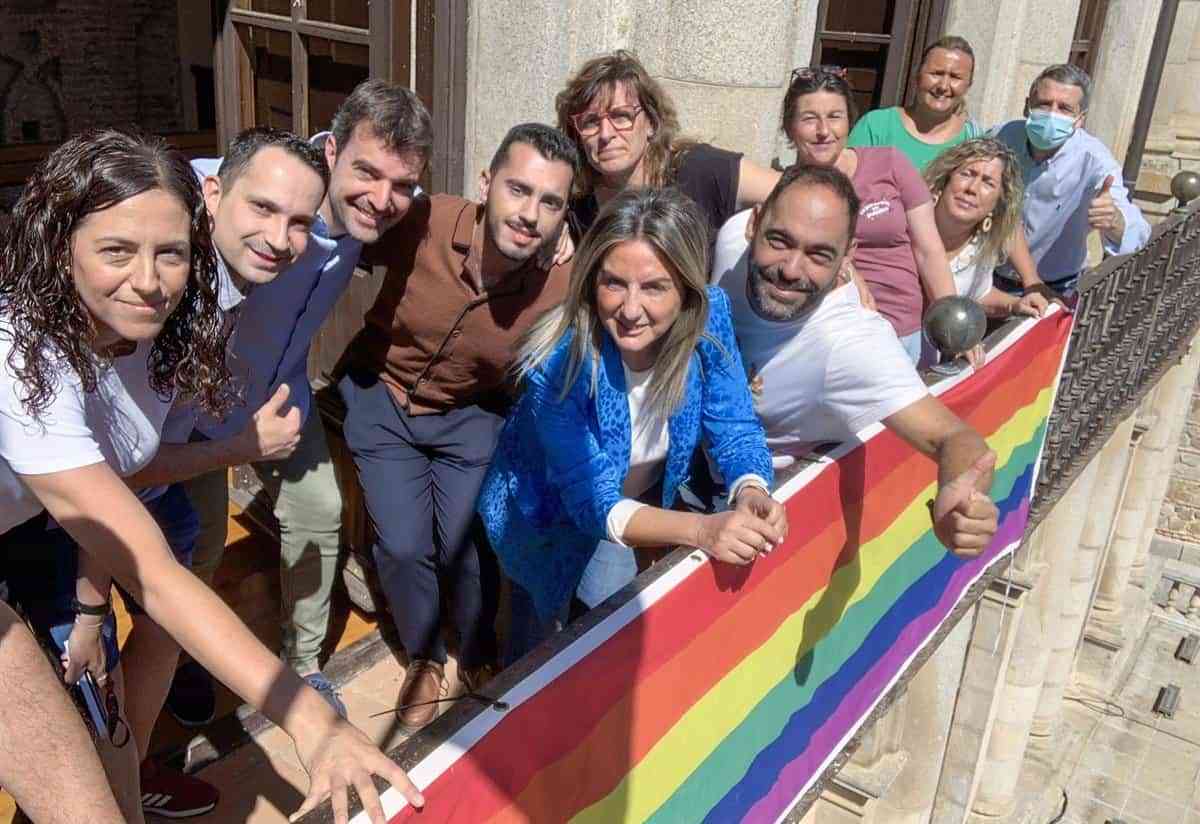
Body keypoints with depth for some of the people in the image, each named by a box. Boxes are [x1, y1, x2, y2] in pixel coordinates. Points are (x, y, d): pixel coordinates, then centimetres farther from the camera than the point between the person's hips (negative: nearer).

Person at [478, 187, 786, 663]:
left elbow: (735, 431, -16)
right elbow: (594, 502, -34)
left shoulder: (708, 318, -23)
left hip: (650, 497, 4)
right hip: (551, 512, -3)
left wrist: (750, 493, -38)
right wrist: (701, 528, -51)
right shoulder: (558, 360, -34)